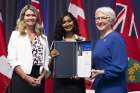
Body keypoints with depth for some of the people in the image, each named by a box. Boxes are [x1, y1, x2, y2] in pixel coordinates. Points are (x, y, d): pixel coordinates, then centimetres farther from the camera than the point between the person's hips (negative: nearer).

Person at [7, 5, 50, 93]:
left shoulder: (43, 38, 13)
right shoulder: (16, 34, 4)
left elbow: (46, 61, 9)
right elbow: (12, 59, -6)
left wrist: (41, 77, -7)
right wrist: (26, 77, -14)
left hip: (38, 81, 3)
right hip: (21, 79, -3)